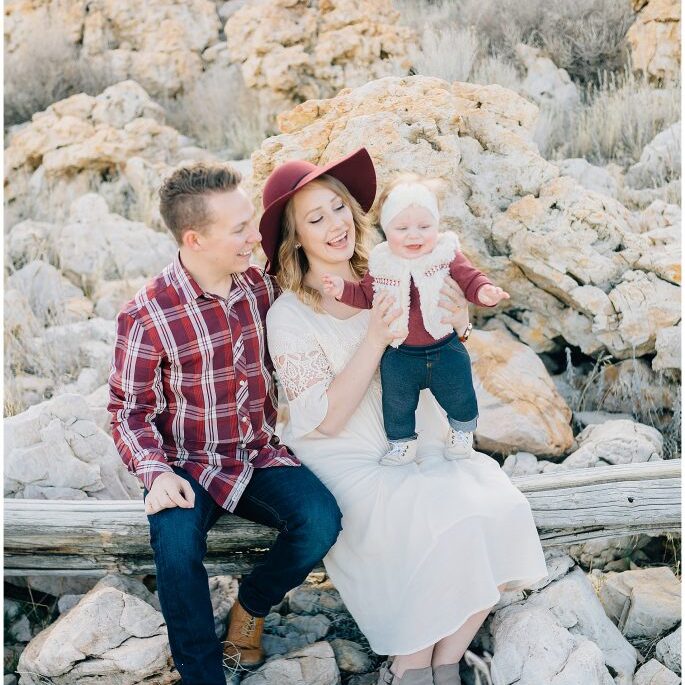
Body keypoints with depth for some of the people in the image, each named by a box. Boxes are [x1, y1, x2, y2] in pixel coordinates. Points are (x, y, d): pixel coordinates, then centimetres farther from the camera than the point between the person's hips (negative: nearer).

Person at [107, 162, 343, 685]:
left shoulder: (261, 287, 1)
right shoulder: (147, 317, -13)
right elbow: (131, 410, -5)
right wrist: (157, 473, -20)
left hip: (262, 456, 4)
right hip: (190, 466, -3)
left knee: (321, 520, -25)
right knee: (176, 540, -34)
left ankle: (252, 607, 7)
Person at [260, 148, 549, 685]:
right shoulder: (289, 315, -9)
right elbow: (326, 419, -14)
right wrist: (375, 340, -23)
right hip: (350, 465, -5)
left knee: (501, 509, -19)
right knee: (444, 527, -28)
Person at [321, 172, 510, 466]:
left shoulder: (447, 255, -12)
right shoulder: (381, 263, -7)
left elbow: (470, 279, -9)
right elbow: (365, 295, 5)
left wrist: (484, 291, -31)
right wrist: (343, 289, -11)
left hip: (445, 348, -1)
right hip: (399, 355, 1)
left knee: (459, 397, 13)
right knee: (396, 404, 9)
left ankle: (462, 432, 41)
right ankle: (402, 443, 32)